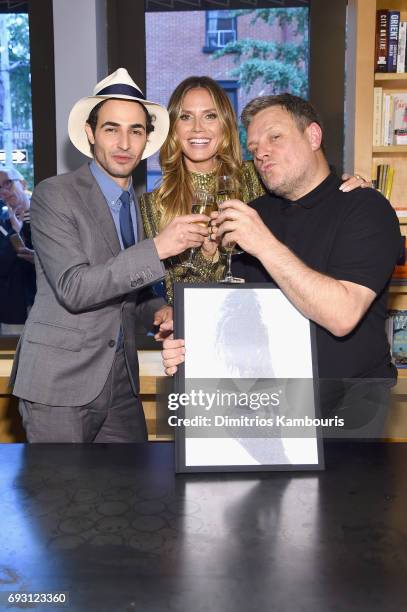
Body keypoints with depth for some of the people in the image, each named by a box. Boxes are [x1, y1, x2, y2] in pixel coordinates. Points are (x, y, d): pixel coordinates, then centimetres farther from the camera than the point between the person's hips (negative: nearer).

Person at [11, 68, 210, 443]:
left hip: (122, 382, 6)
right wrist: (158, 248, -26)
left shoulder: (141, 205, 10)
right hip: (60, 383, -5)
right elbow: (73, 289, -20)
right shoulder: (54, 194, -9)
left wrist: (162, 314, -4)